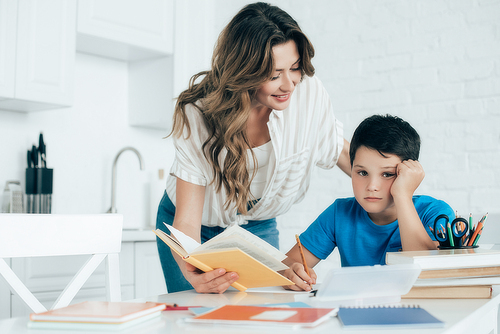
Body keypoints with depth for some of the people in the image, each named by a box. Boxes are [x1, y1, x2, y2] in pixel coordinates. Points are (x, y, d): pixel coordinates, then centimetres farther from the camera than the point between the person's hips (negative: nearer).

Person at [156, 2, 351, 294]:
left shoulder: (308, 91, -25)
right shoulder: (198, 112, -31)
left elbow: (340, 151, -3)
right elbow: (187, 219, -33)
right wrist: (192, 272, -54)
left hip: (258, 228, 2)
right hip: (200, 228, -2)